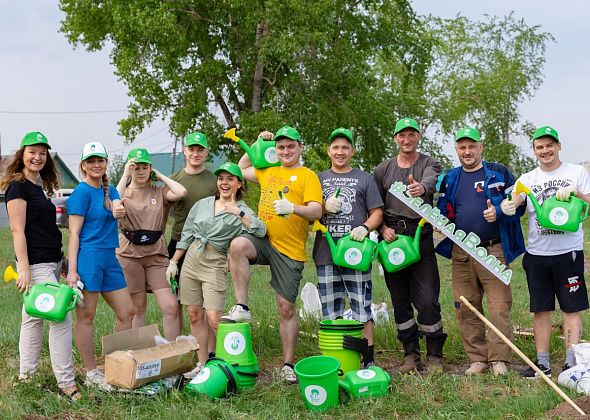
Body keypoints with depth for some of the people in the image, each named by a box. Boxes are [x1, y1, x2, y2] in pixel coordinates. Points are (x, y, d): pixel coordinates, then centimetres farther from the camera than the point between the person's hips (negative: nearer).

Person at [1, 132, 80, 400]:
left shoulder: (39, 187, 15)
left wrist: (60, 260, 19)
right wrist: (24, 269, -19)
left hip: (50, 262, 9)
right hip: (35, 264, -9)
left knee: (34, 318, 13)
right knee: (61, 318, -11)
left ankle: (26, 376, 22)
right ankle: (66, 383, -6)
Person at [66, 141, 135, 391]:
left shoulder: (110, 190, 16)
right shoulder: (82, 192, -6)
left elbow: (118, 211, 1)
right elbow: (74, 233, -9)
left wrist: (118, 211, -24)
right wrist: (72, 270, -15)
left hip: (109, 258, 8)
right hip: (87, 258, -8)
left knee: (127, 313, 9)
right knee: (86, 317, 1)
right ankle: (91, 373, 9)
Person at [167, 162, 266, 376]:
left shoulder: (242, 211, -1)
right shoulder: (202, 204, 11)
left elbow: (260, 231, -19)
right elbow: (186, 236, 16)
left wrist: (239, 213, -25)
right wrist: (173, 262, 13)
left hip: (215, 264, -4)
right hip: (191, 260, 5)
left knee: (214, 319, -12)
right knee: (195, 315, 5)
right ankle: (202, 364, 14)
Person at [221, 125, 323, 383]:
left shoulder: (308, 176, 0)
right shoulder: (268, 172, 18)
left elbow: (316, 211, -11)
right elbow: (242, 169, 35)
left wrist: (292, 208, -30)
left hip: (290, 249, -4)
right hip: (263, 240, 4)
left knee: (286, 308, 2)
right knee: (237, 245, -31)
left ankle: (288, 365, 15)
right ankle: (242, 308, -22)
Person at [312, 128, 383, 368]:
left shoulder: (364, 179, 12)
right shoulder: (319, 179, 17)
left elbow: (377, 213, 7)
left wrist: (365, 227, -12)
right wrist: (325, 207, -5)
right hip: (326, 252, 2)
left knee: (362, 309, -3)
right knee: (330, 313, 5)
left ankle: (368, 360, 4)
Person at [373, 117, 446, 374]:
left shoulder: (429, 165, 4)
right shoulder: (382, 170, 12)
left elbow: (430, 182, -21)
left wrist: (421, 188, -44)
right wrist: (383, 227, -5)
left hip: (421, 236, -3)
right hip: (391, 238, 3)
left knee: (427, 299, -7)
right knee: (400, 300, 8)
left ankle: (434, 355, 8)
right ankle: (411, 354, 19)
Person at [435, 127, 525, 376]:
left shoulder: (498, 173, 3)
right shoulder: (450, 178, 15)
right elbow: (443, 212, 21)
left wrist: (499, 212, -16)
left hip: (493, 250, -4)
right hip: (461, 252, 4)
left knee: (499, 306, -7)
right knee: (465, 308, 6)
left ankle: (499, 359, 2)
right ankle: (477, 359, 16)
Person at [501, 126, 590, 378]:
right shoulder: (528, 179, 10)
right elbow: (513, 200, -7)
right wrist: (505, 205, -29)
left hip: (569, 251, -2)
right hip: (537, 253, 3)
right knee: (540, 309, 7)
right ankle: (543, 362, 15)